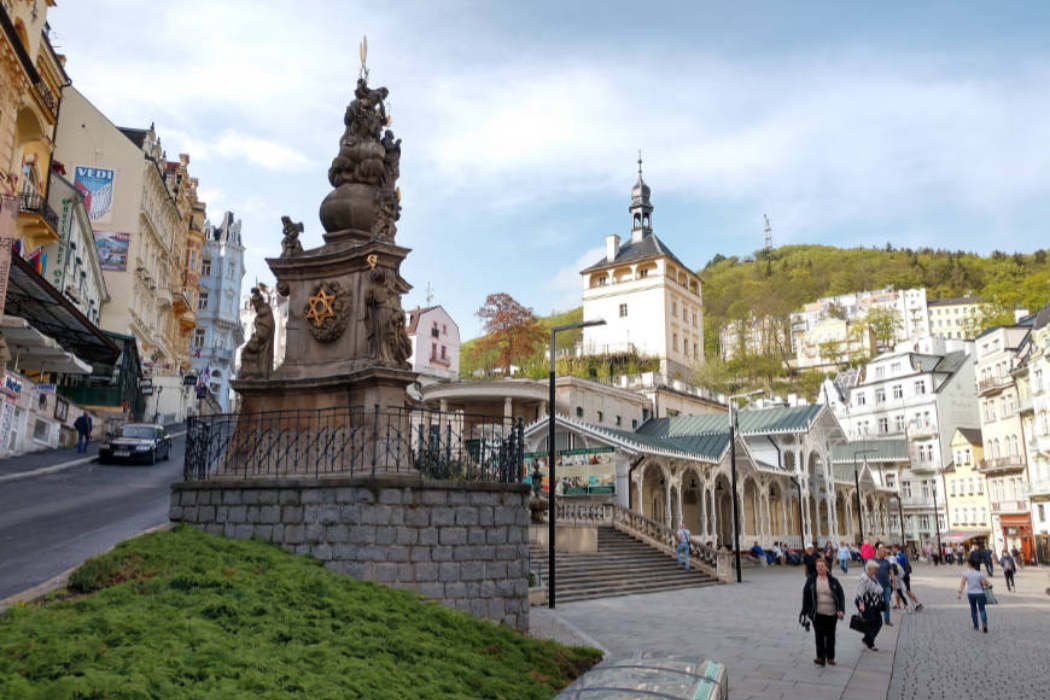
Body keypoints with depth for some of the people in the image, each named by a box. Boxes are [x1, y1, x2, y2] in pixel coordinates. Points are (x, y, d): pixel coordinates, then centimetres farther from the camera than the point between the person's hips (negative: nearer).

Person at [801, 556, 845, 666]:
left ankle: (830, 657, 24)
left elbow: (841, 595, 0)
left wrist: (841, 610, -12)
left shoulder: (833, 581, -1)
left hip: (832, 614, 1)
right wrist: (805, 611, 2)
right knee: (819, 636, 1)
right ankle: (820, 657, 9)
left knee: (830, 636, 11)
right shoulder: (811, 580, -1)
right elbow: (806, 595, 3)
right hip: (817, 614, 0)